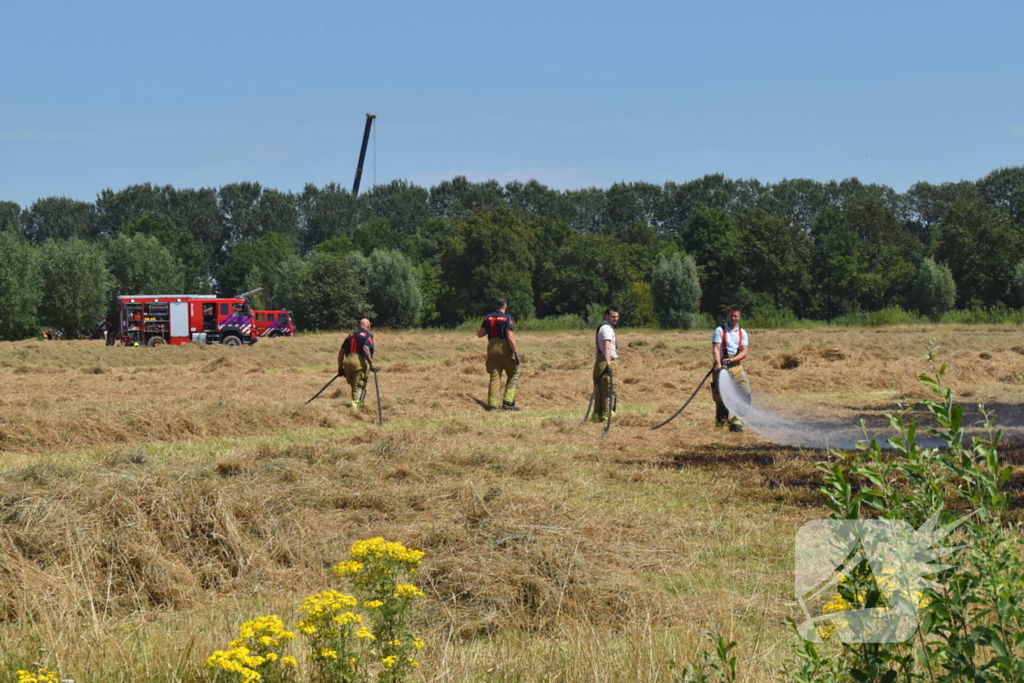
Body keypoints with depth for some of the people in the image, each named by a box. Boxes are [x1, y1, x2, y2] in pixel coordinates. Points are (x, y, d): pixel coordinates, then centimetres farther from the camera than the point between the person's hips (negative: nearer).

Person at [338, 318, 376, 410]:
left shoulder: (350, 335, 23)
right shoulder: (368, 335, 4)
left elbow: (341, 352, 18)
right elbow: (365, 349, -14)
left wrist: (340, 367, 22)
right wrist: (371, 364, -16)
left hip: (347, 361, 5)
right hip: (360, 362, -5)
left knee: (354, 386, 19)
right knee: (359, 388, -6)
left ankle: (354, 406, 23)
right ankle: (355, 407, -21)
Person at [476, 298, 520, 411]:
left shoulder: (488, 318, 7)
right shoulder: (507, 318, -10)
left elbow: (480, 334, 10)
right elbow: (510, 337, -17)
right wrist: (516, 352, -14)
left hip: (492, 349, 5)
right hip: (504, 349, -5)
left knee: (494, 376, 7)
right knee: (513, 374, 9)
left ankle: (492, 404, -1)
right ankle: (508, 402, 0)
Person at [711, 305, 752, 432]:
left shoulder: (742, 333, 12)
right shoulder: (720, 331, 1)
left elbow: (744, 352, 3)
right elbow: (715, 349, -10)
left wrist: (731, 360, -15)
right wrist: (718, 363, -28)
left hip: (737, 366, 3)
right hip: (722, 367, -3)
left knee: (745, 393, -10)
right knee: (721, 395, -4)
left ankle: (736, 421, -6)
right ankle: (720, 421, 10)